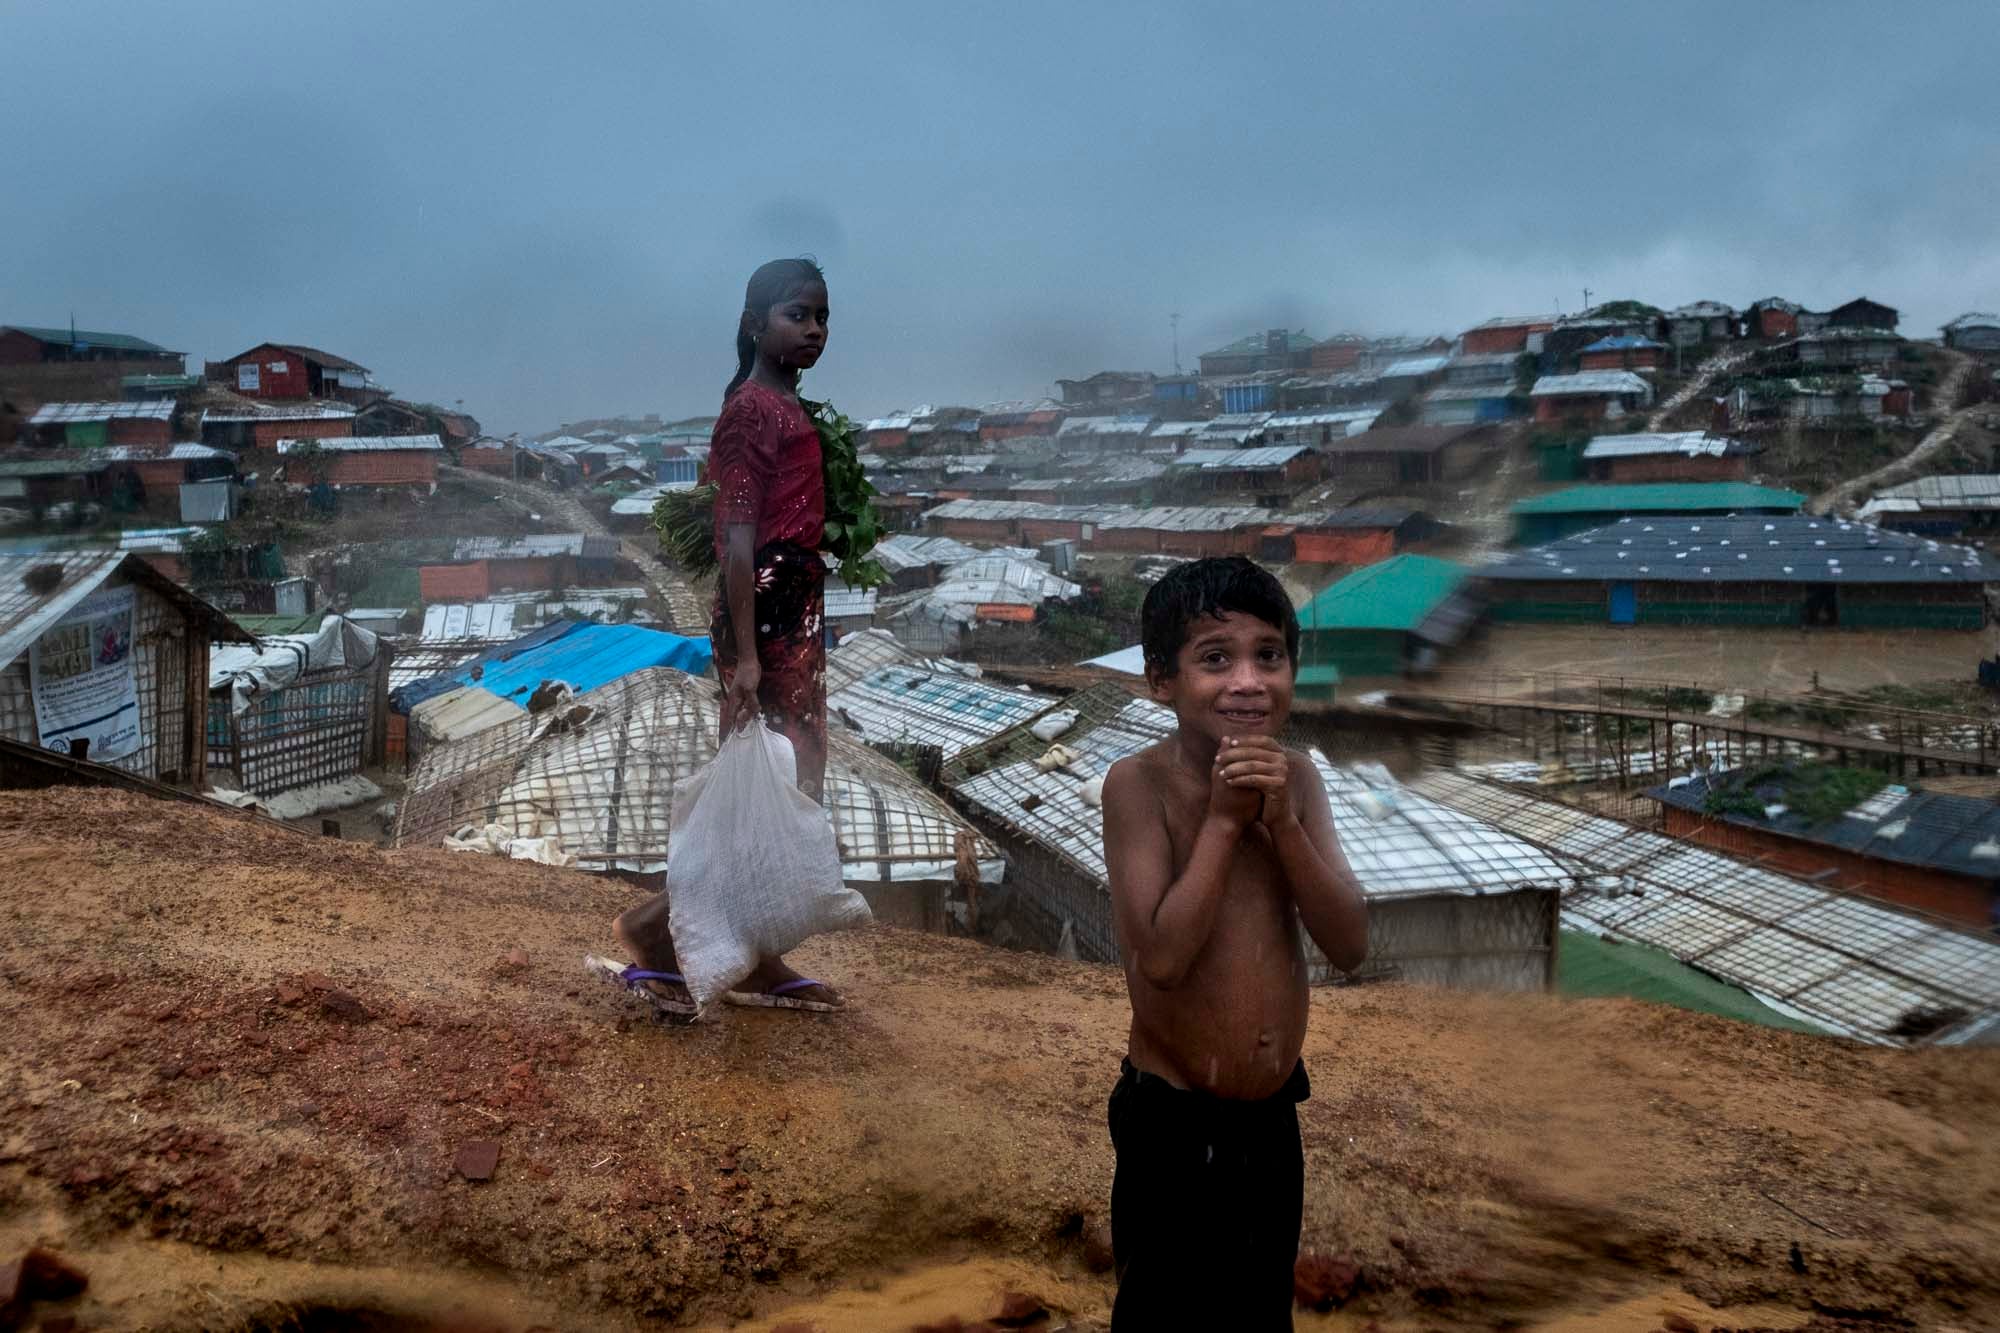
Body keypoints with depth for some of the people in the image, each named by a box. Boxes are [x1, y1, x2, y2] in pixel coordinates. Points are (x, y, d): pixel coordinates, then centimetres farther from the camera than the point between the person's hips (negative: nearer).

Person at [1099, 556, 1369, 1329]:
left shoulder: (1296, 777, -3)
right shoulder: (1138, 783, -17)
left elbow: (1349, 946, -8)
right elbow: (1162, 957, -25)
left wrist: (1281, 820, -19)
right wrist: (1224, 819, -23)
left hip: (1275, 1118, 5)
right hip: (1173, 1125, -5)